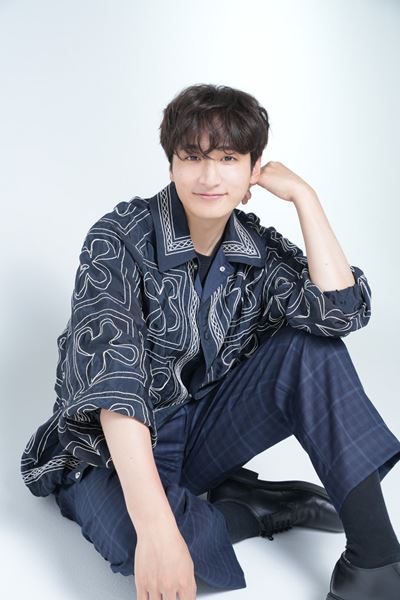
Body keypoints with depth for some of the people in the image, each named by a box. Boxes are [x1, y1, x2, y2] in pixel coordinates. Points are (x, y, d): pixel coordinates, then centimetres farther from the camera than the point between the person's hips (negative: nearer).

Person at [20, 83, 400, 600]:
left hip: (204, 430, 4)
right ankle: (268, 507, -9)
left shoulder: (257, 246, -4)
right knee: (135, 534, -38)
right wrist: (156, 525, -41)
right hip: (115, 448, -4)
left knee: (310, 347, -18)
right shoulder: (121, 238, -18)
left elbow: (341, 311, -19)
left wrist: (303, 195, -17)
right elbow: (110, 367, -32)